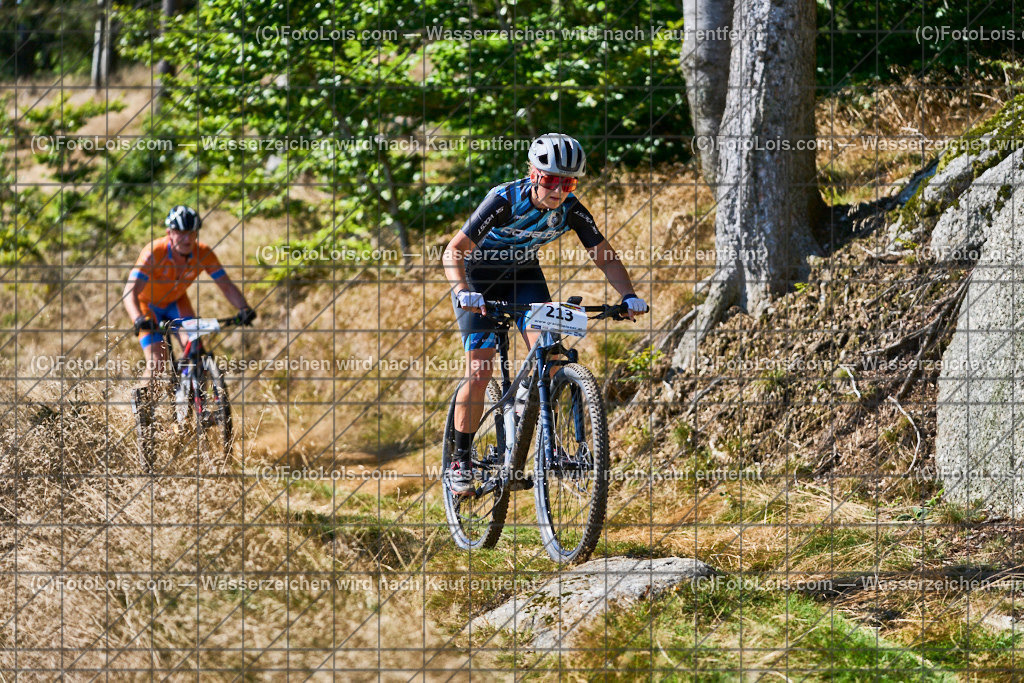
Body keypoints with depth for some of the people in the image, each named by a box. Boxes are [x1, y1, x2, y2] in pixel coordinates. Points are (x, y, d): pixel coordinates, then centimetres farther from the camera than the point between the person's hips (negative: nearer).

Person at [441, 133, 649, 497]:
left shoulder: (571, 210, -20)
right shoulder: (505, 200, -32)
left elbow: (605, 258, -11)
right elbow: (454, 251, -33)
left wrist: (628, 295, -28)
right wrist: (463, 291, -51)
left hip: (524, 275, 4)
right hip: (479, 278, -3)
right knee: (479, 372, -11)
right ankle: (460, 463, 1)